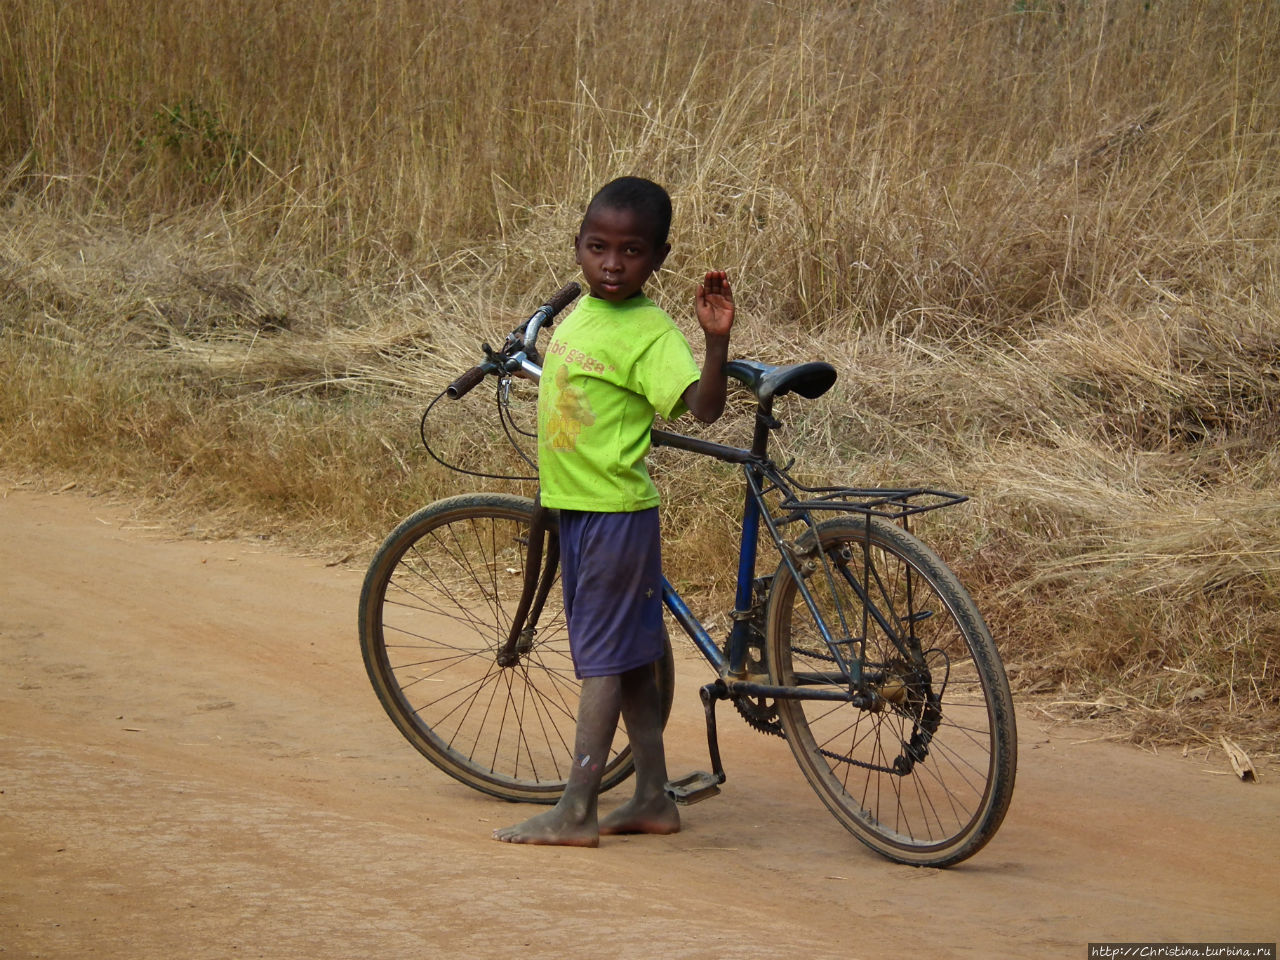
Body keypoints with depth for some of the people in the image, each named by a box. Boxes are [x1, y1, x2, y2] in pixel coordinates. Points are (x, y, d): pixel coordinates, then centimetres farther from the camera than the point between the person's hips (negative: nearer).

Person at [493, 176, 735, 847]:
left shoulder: (649, 331, -17)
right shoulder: (583, 312, 9)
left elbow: (704, 406, -29)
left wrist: (716, 338, -39)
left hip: (615, 509, -9)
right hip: (577, 506, 9)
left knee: (605, 658, -5)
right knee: (628, 658, 13)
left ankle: (575, 811, -2)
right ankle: (653, 799, 21)